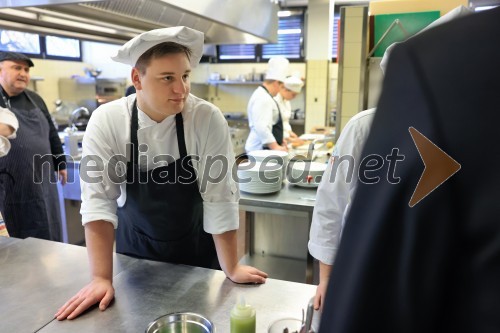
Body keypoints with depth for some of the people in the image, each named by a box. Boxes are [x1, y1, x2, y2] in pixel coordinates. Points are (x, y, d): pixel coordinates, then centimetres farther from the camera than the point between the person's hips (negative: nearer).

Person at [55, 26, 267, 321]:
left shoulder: (208, 120, -24)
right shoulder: (106, 122, -21)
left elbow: (219, 197, -22)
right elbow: (98, 199, -20)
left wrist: (231, 268, -18)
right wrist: (102, 278, -21)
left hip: (196, 248, -1)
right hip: (135, 246, 1)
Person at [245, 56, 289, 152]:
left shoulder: (263, 95, 18)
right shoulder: (263, 99, -16)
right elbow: (261, 127, -25)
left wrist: (279, 141, 21)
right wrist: (275, 147, -22)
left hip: (264, 148, 10)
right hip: (260, 149, -10)